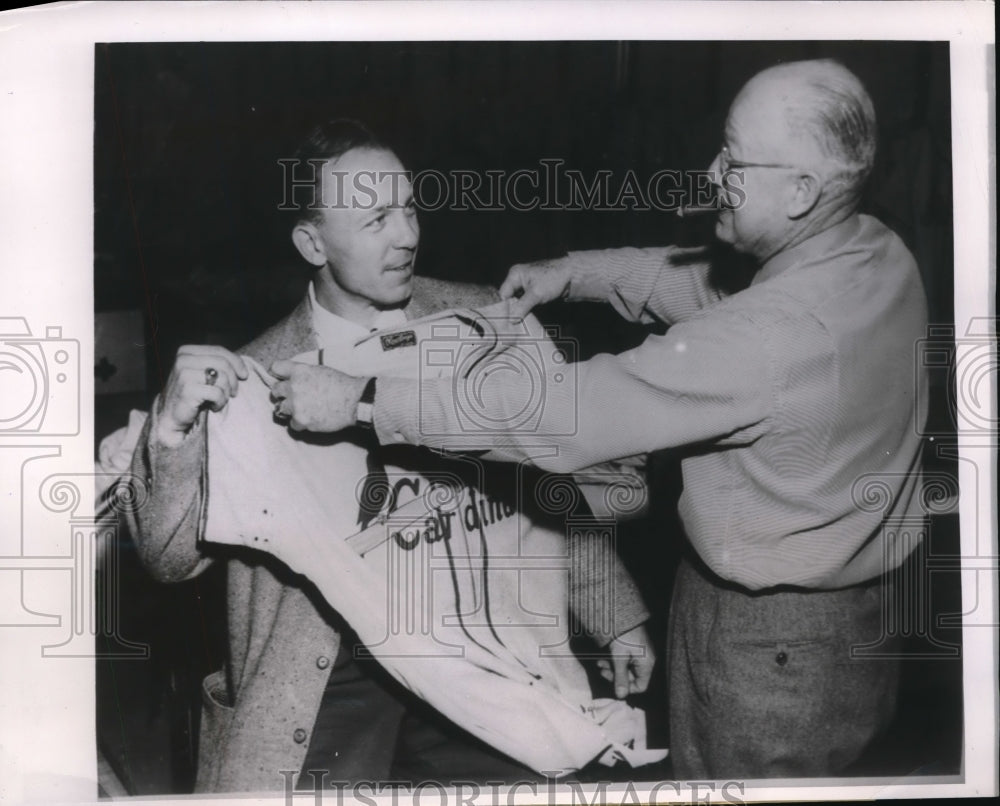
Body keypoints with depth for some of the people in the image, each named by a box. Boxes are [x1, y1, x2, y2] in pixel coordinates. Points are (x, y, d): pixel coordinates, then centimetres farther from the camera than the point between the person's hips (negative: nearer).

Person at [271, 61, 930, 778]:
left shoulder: (776, 335, -34)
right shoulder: (879, 253, -5)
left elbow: (565, 414, -33)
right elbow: (701, 280, 10)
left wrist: (361, 400, -27)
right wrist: (572, 273, 5)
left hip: (770, 647, -8)